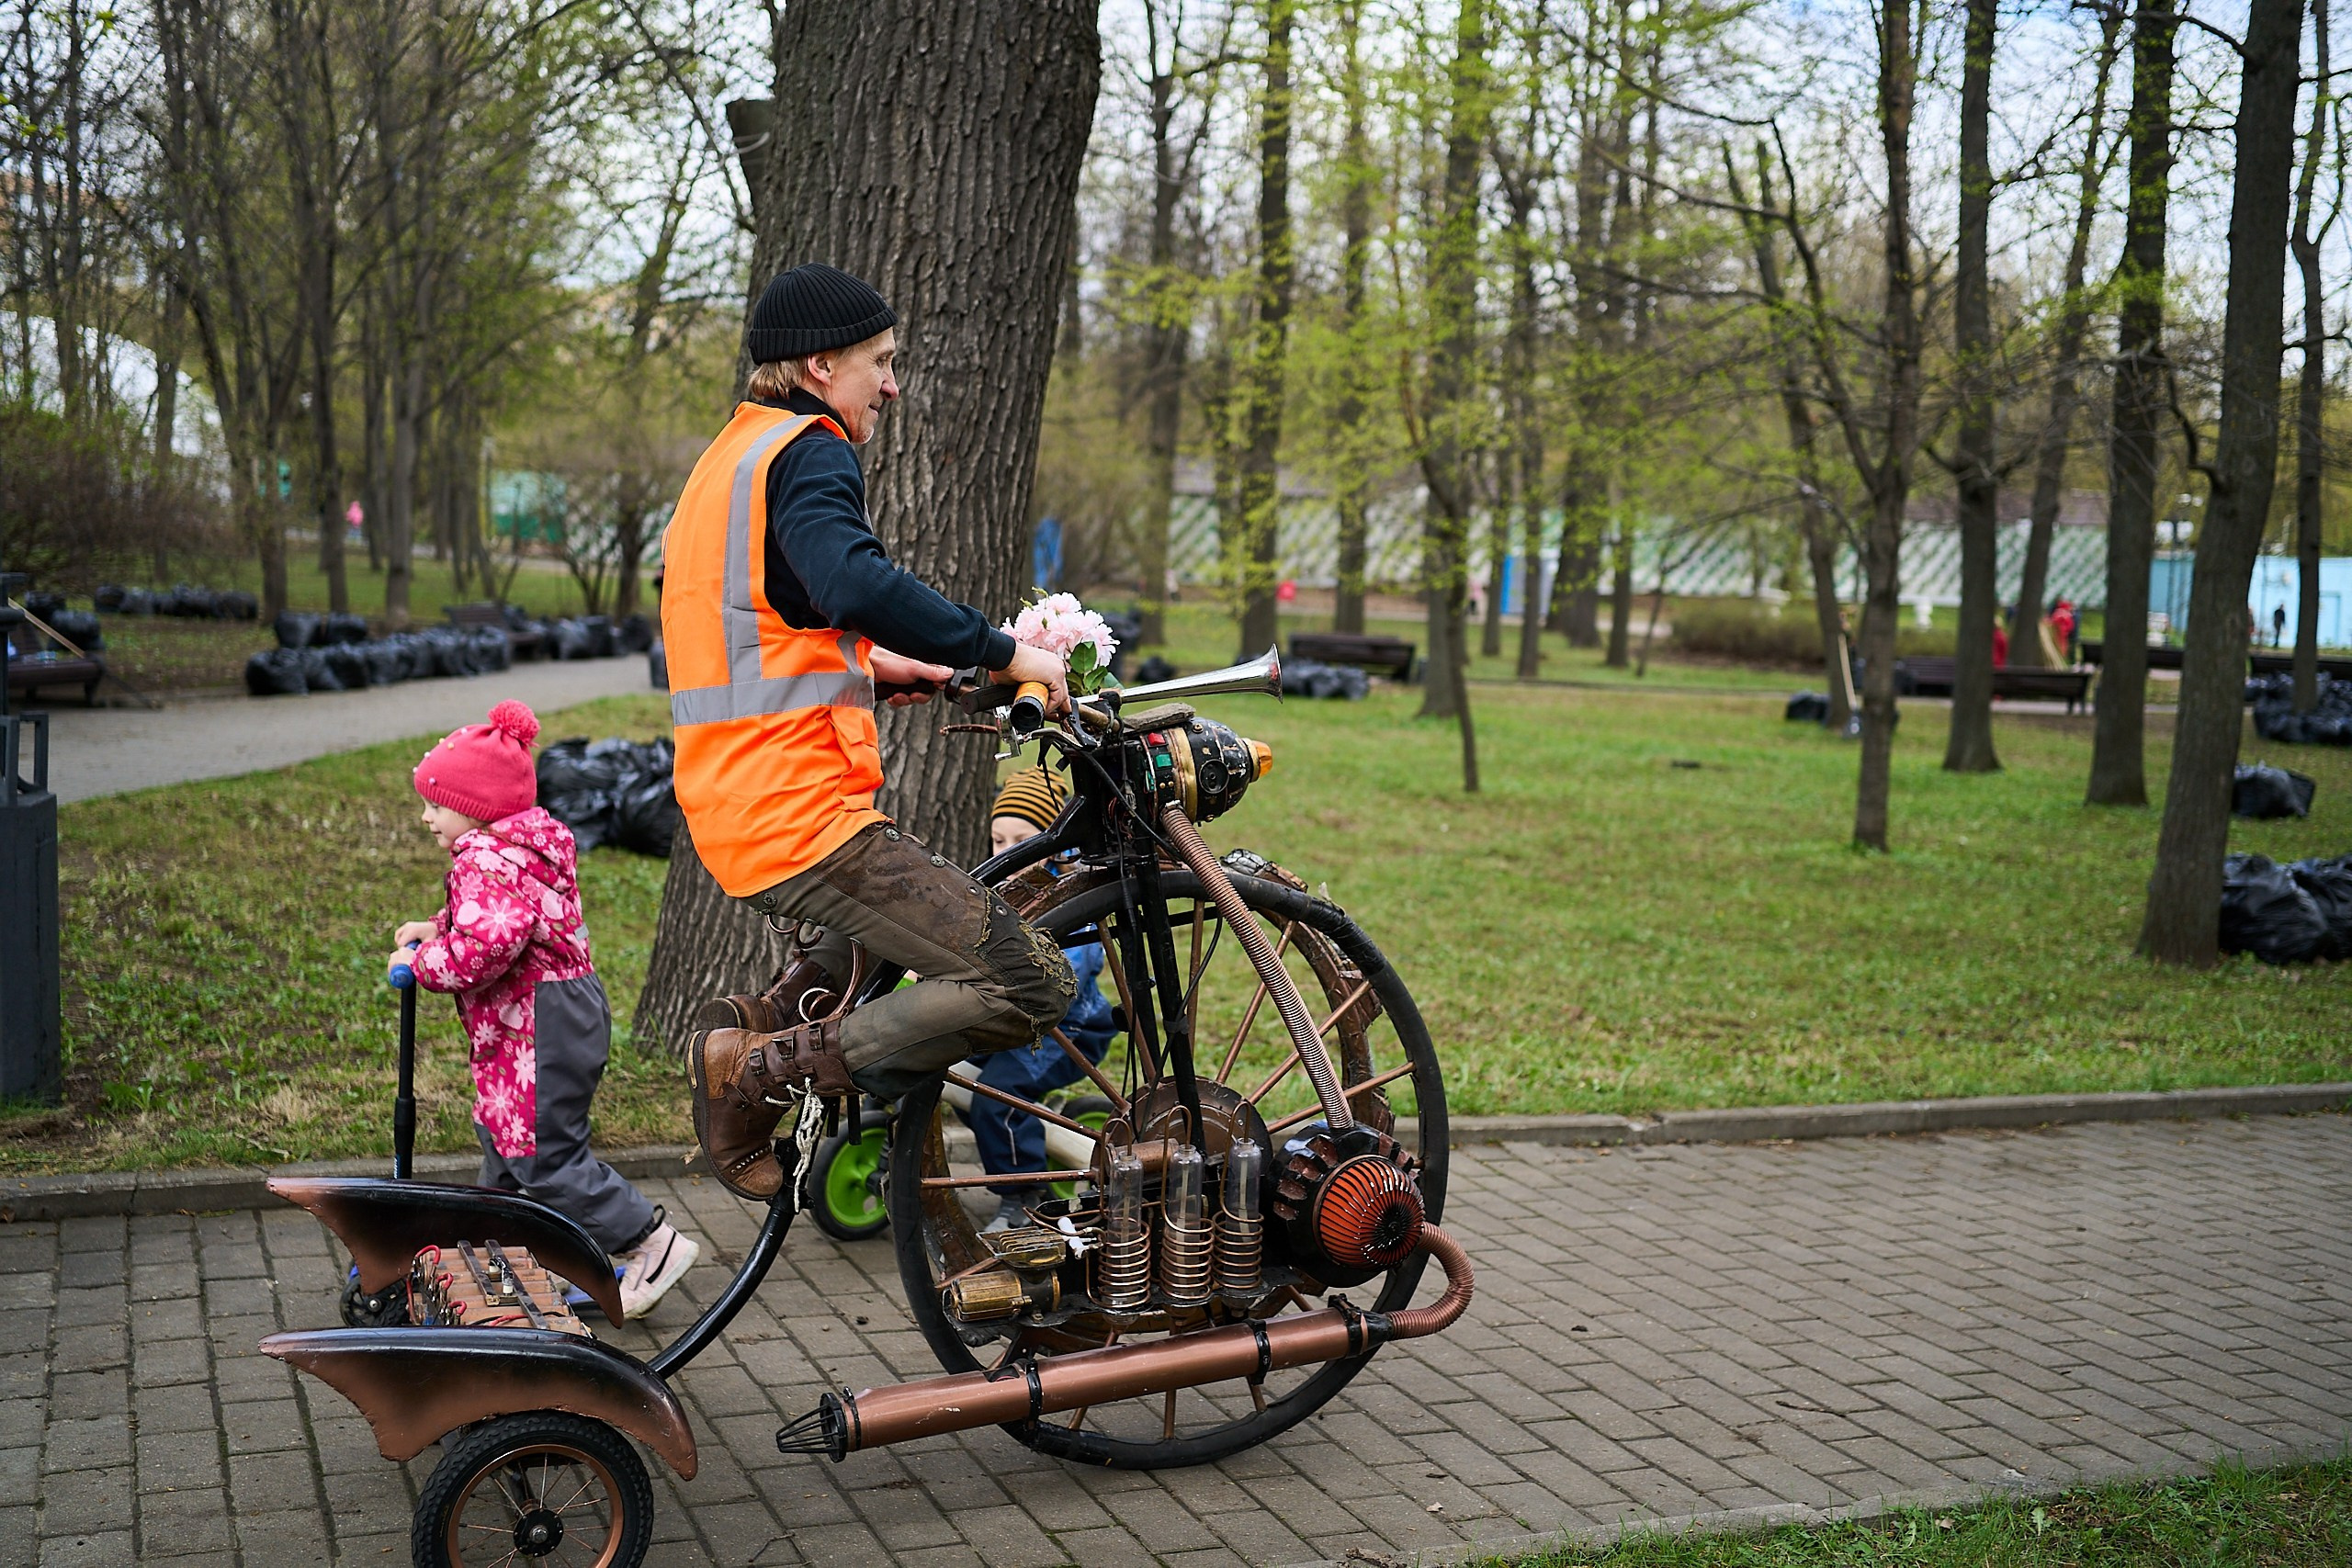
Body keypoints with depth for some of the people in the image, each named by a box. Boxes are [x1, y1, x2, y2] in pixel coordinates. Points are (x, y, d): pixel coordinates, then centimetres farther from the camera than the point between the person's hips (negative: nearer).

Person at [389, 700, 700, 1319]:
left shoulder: (489, 862, -21)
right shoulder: (523, 847, 12)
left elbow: (487, 946, -35)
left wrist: (422, 963, -19)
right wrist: (437, 928, 10)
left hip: (540, 1028, -11)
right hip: (561, 1009, 11)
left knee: (545, 1156, -6)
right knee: (505, 1135, 24)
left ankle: (652, 1244, -2)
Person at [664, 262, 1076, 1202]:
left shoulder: (726, 457, 21)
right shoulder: (808, 453, -10)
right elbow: (857, 584, -30)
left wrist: (864, 664, 26)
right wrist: (1003, 652, -23)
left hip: (728, 809, 10)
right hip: (804, 815, -10)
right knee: (1033, 985, -14)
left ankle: (760, 1019, 18)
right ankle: (765, 1068, -9)